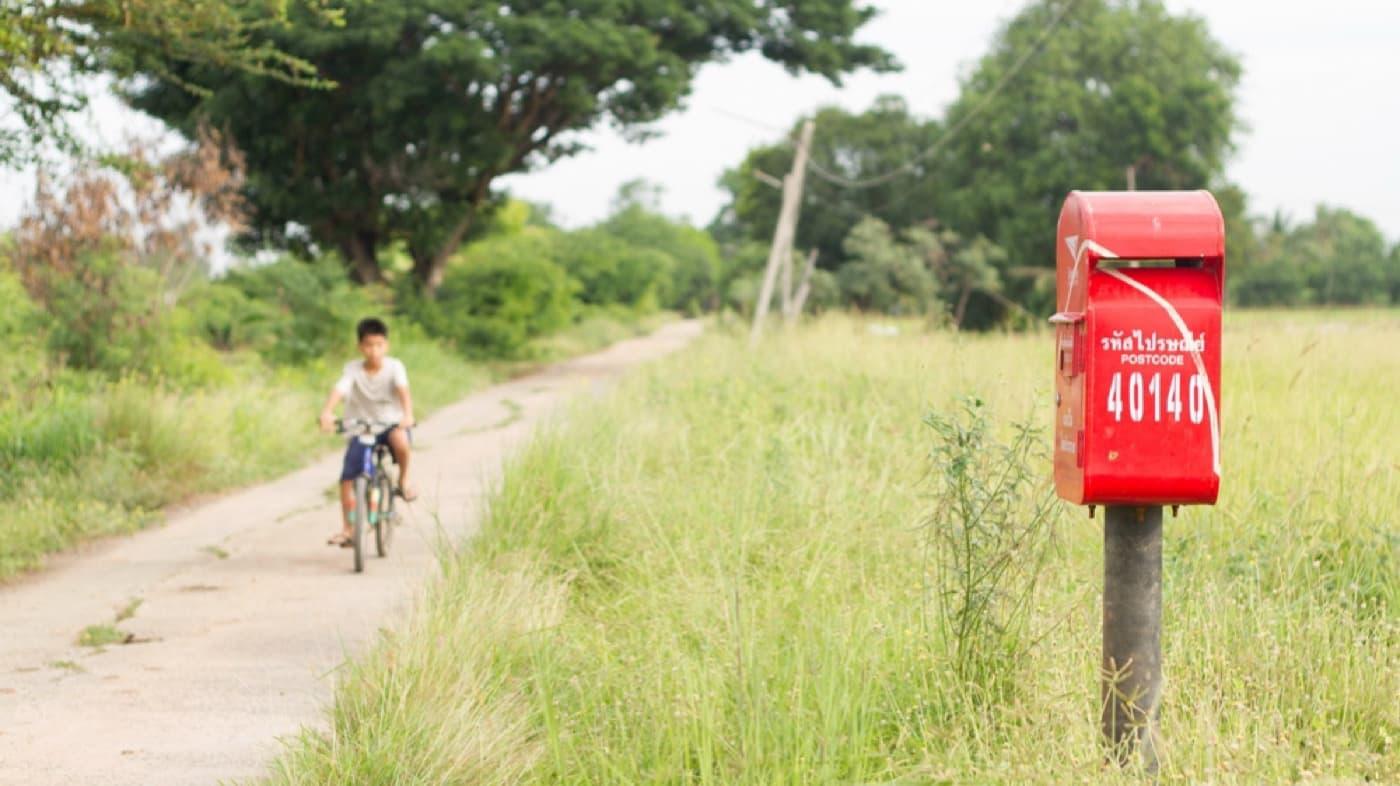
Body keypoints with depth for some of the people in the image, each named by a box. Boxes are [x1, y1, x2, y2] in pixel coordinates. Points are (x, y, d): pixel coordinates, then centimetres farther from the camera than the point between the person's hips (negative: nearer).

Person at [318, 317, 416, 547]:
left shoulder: (394, 367, -8)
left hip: (391, 424, -2)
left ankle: (403, 480, -10)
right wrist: (327, 412, -42)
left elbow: (403, 390, -25)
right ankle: (347, 529, 1)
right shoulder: (353, 369, -6)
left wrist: (408, 415, -44)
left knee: (400, 440, -38)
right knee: (347, 476, -11)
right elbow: (339, 390, -23)